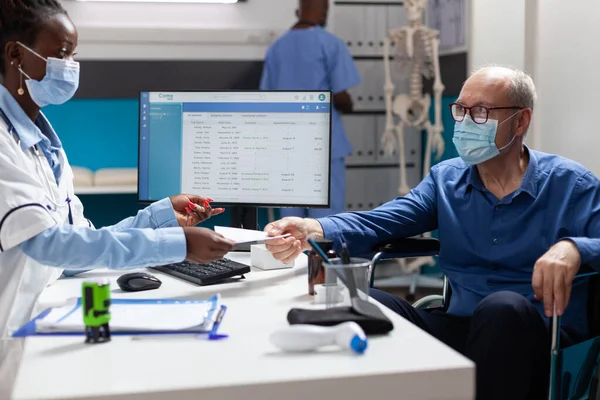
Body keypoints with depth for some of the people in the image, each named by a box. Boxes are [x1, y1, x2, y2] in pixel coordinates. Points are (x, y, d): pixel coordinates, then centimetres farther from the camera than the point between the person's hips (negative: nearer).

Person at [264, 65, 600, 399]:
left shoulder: (571, 184, 1)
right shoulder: (445, 179, 12)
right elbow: (379, 221, -2)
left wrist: (573, 248, -30)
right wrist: (315, 230, -22)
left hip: (545, 336, -3)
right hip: (462, 328, 3)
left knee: (504, 307, -37)